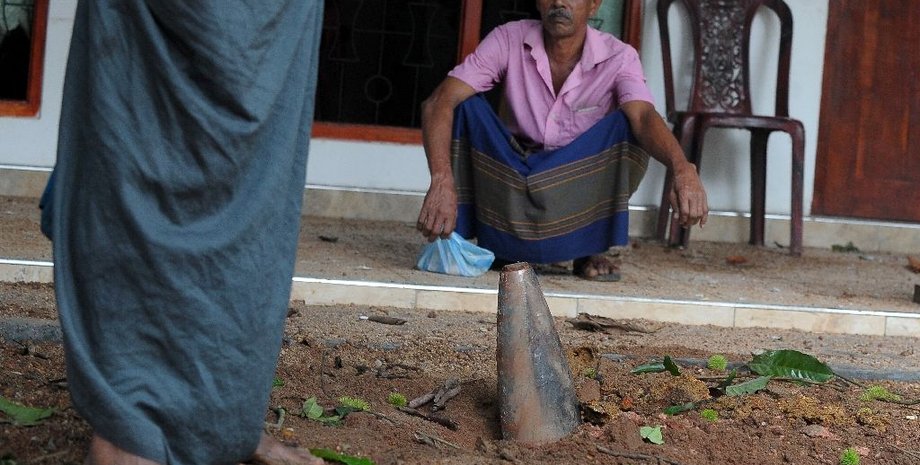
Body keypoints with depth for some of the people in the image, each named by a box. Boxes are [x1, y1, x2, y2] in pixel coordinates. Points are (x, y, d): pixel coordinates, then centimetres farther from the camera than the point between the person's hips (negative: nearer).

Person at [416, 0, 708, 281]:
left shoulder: (618, 58, -13)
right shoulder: (509, 41, -13)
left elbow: (644, 117, -32)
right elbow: (438, 102, -23)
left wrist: (682, 169, -54)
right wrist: (441, 182, -40)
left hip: (580, 193, 0)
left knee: (627, 126, -26)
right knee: (465, 107, -22)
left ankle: (590, 249, -9)